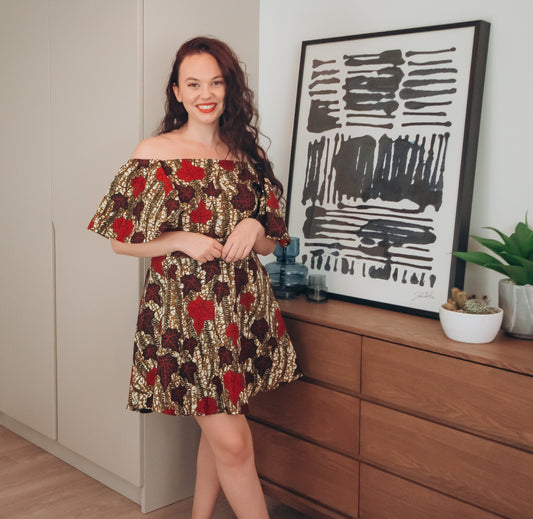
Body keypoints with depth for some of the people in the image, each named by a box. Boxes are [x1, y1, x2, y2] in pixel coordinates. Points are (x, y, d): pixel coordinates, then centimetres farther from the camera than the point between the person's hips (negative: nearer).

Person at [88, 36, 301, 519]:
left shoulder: (246, 156, 9)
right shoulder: (154, 154, -3)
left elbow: (269, 244, 14)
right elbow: (123, 240, -2)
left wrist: (255, 227, -8)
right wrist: (184, 240, -14)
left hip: (243, 309, 5)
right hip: (183, 311, -4)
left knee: (218, 430, 13)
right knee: (232, 441, -6)